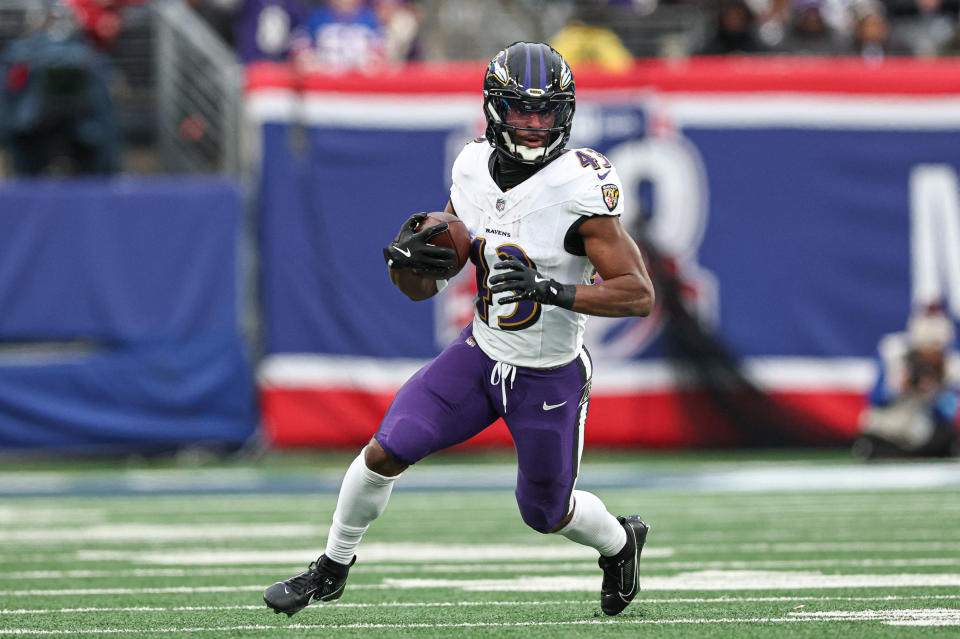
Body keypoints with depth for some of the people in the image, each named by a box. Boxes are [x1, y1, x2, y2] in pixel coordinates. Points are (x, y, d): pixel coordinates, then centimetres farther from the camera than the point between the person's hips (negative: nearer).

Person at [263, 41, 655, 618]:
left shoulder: (580, 187, -23)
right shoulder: (475, 170, -5)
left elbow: (640, 294, -24)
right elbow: (422, 287, 3)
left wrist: (552, 291, -35)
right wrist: (408, 257, -20)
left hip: (549, 376, -4)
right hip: (482, 353, 4)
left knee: (545, 514, 12)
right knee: (386, 451, -8)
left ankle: (621, 541, 45)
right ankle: (332, 570, 13)